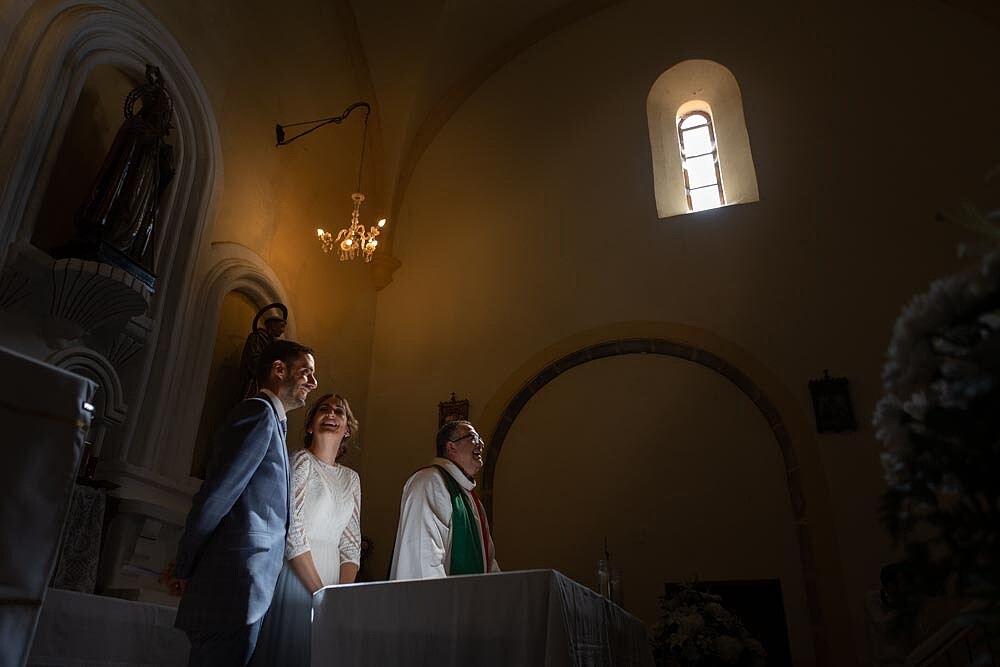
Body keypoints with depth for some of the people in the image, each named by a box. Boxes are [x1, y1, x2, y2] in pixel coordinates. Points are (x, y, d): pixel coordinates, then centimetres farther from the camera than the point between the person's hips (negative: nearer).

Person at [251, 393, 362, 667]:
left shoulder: (351, 478, 12)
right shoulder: (301, 460, -5)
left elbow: (351, 544, 9)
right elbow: (292, 530, -13)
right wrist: (321, 592, -15)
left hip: (332, 582, 5)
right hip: (294, 576, -5)